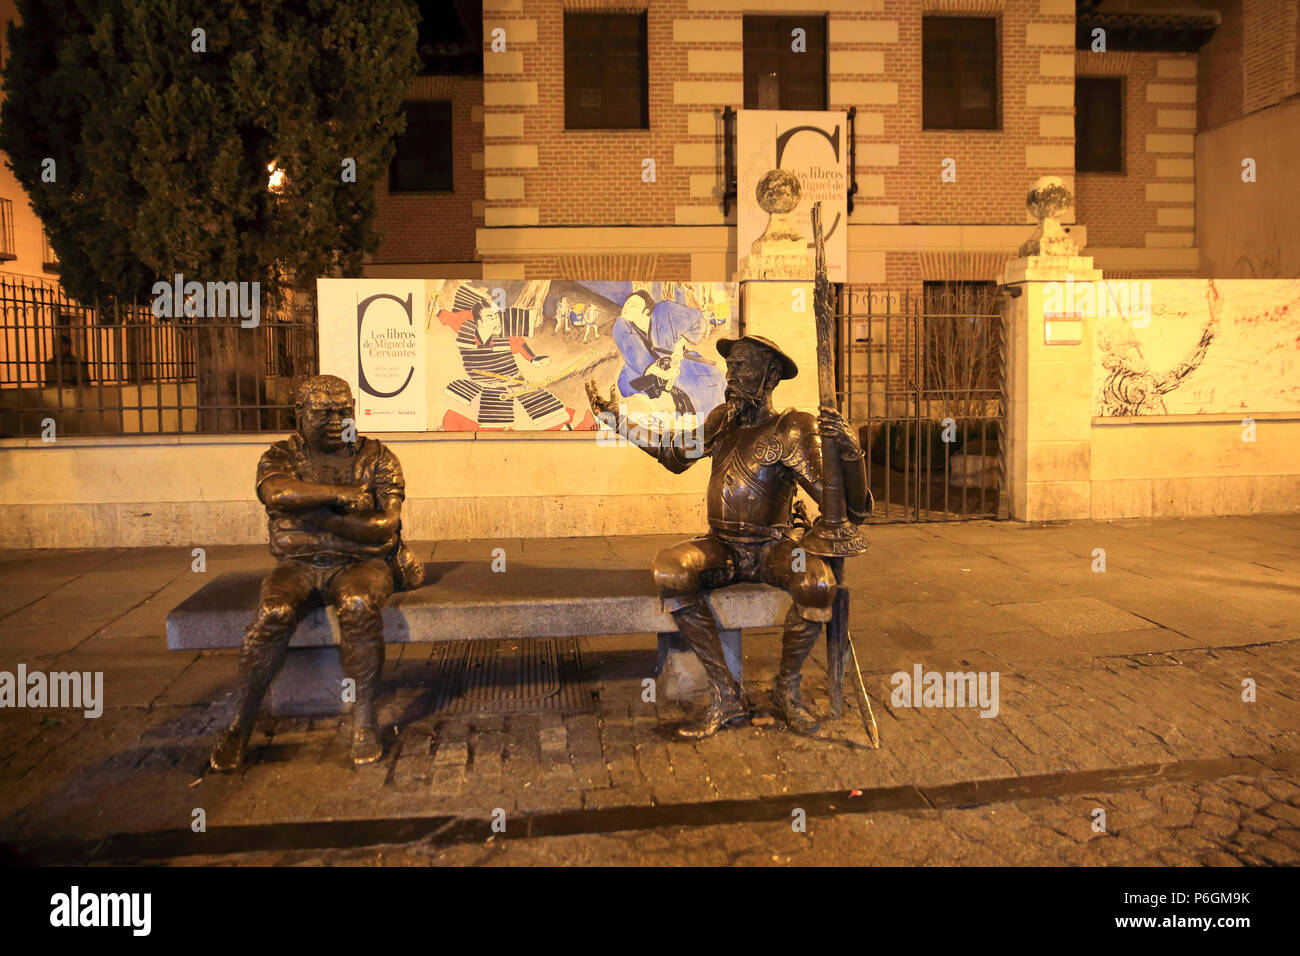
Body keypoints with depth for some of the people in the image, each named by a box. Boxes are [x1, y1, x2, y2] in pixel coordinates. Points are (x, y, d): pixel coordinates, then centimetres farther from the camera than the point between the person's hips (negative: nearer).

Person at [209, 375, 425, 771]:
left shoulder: (376, 458, 4)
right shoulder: (281, 456, 7)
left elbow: (384, 526, -9)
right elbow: (278, 492, -19)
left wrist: (317, 516, -12)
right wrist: (341, 494, -17)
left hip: (360, 563, -1)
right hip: (298, 565, 1)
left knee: (359, 606, -34)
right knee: (273, 613, -29)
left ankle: (365, 721, -22)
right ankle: (240, 724, -13)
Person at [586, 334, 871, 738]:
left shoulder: (792, 432, -7)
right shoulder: (722, 421, 10)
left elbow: (851, 509, -15)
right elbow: (676, 456, 28)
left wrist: (850, 452, -33)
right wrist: (618, 419, 28)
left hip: (771, 548, -3)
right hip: (720, 547, 4)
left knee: (817, 583, -35)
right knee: (669, 569, -29)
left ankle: (786, 690, -7)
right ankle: (724, 696, -19)